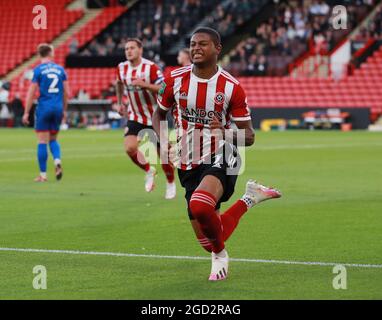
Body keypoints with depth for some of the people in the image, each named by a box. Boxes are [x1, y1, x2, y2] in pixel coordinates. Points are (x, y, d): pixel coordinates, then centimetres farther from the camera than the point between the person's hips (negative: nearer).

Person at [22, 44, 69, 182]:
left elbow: (31, 93, -6)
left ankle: (43, 174, 2)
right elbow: (66, 92, 9)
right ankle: (57, 161, -11)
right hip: (58, 108, 4)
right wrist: (64, 110, 19)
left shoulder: (38, 70, -4)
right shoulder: (60, 69, 8)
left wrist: (26, 113, -1)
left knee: (42, 141, 1)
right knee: (53, 139, 17)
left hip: (44, 107, -4)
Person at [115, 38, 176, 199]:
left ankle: (171, 184, 27)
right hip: (135, 117, 4)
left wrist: (144, 84, -32)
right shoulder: (122, 68, 0)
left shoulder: (151, 67, -16)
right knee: (130, 148, -17)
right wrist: (120, 103, 23)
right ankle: (149, 171, 12)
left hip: (154, 117, -4)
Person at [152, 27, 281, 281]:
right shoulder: (175, 80, -1)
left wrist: (225, 132, -25)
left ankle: (219, 253, -7)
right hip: (189, 165, 4)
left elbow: (249, 136, -4)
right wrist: (163, 140, -4)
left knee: (200, 205, -37)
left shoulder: (231, 87, -8)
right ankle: (249, 199, 33)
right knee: (207, 239, 6)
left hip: (221, 158, -4)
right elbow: (159, 113, 16)